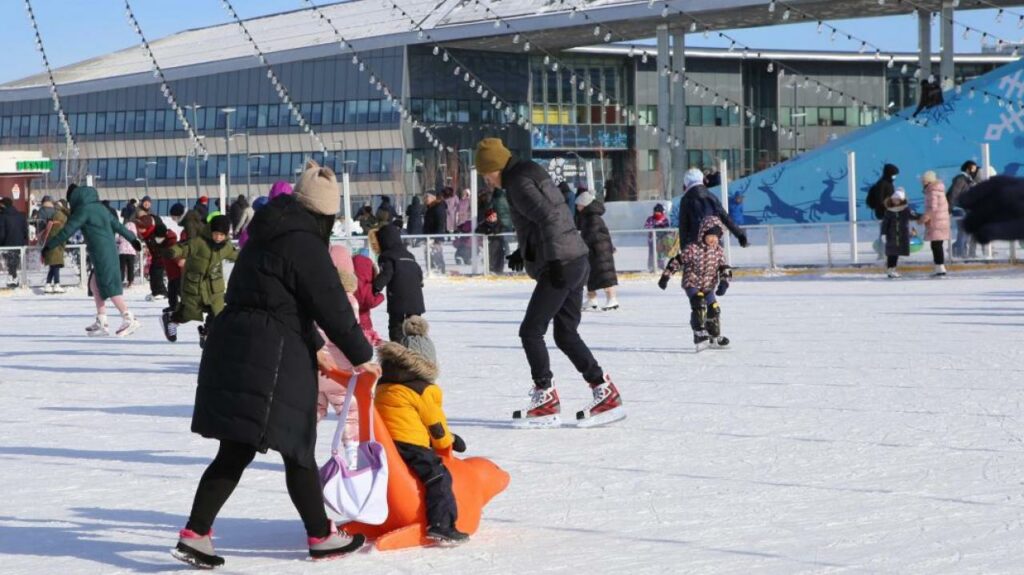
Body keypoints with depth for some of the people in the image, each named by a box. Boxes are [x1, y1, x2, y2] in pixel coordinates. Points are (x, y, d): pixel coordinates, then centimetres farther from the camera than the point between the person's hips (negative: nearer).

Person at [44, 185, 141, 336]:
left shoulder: (84, 210, -7)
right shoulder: (101, 208, 17)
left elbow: (67, 231, -10)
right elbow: (118, 225, 24)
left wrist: (48, 246, -6)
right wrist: (132, 239, 37)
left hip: (100, 254, -8)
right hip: (111, 250, 8)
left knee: (110, 287, -9)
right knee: (95, 284, 14)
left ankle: (129, 319, -14)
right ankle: (101, 323, 12)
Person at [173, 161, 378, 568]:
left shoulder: (268, 237, 18)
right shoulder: (305, 245, -11)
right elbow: (332, 306, -10)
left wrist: (315, 347, 30)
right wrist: (362, 356, 2)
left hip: (234, 346, 9)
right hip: (273, 356, -8)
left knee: (236, 450, 9)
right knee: (297, 448, 4)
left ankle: (195, 534, 0)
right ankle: (321, 536, 16)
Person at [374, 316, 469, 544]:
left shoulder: (384, 384, 17)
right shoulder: (423, 389, -7)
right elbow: (435, 423, 0)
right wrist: (447, 440, 20)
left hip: (387, 445, 8)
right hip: (412, 445, -8)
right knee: (438, 478, -7)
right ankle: (441, 525, -17)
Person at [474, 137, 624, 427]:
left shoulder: (519, 182, -11)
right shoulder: (530, 173, 19)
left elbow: (548, 217, -22)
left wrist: (554, 260, -25)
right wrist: (522, 252, 31)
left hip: (560, 266, -10)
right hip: (577, 262, 10)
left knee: (531, 331, -2)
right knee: (566, 334, 12)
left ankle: (546, 399, 1)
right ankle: (605, 393, 9)